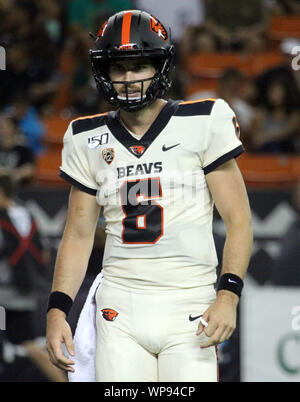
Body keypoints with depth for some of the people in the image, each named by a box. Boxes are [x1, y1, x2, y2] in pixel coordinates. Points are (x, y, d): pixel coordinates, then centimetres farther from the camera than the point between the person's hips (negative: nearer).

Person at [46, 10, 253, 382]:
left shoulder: (202, 124, -1)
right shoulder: (88, 140, 10)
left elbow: (238, 219, -1)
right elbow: (78, 235, 14)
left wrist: (228, 295, -13)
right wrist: (57, 309, 3)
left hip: (189, 308, -2)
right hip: (120, 309, 3)